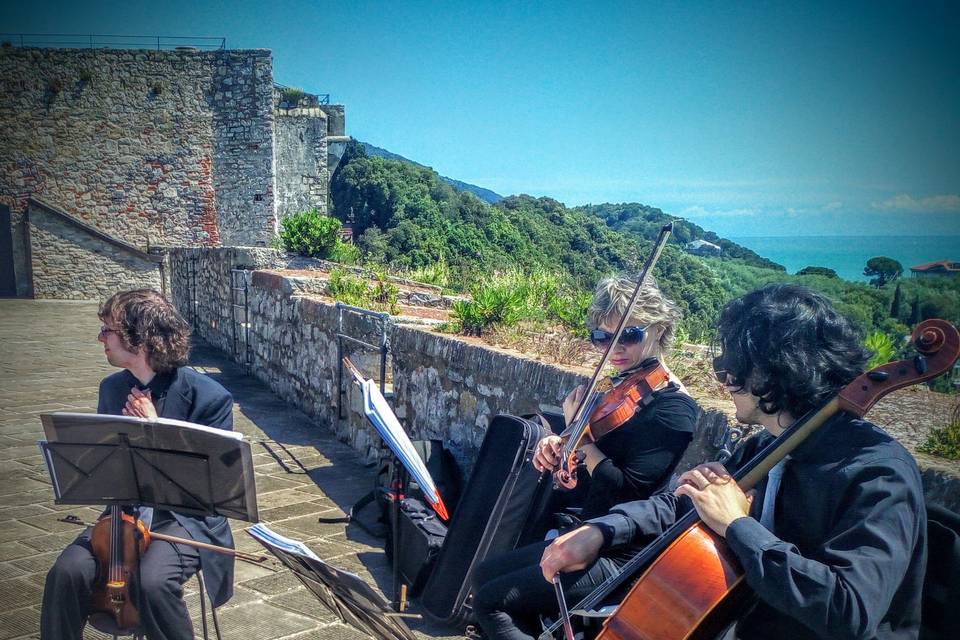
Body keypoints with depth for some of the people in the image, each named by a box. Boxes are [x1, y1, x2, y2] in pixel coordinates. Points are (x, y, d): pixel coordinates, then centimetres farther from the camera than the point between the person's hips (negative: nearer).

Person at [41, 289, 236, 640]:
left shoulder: (209, 397, -13)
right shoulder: (112, 388, 6)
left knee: (153, 581, -31)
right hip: (125, 510, 5)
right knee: (67, 572, -21)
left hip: (188, 516, -5)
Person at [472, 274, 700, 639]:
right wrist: (557, 446, -6)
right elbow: (589, 462, 15)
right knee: (485, 575, 15)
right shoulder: (621, 388, 6)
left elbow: (625, 493, -27)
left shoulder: (673, 410, -19)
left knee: (491, 601, -9)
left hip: (623, 558, -9)